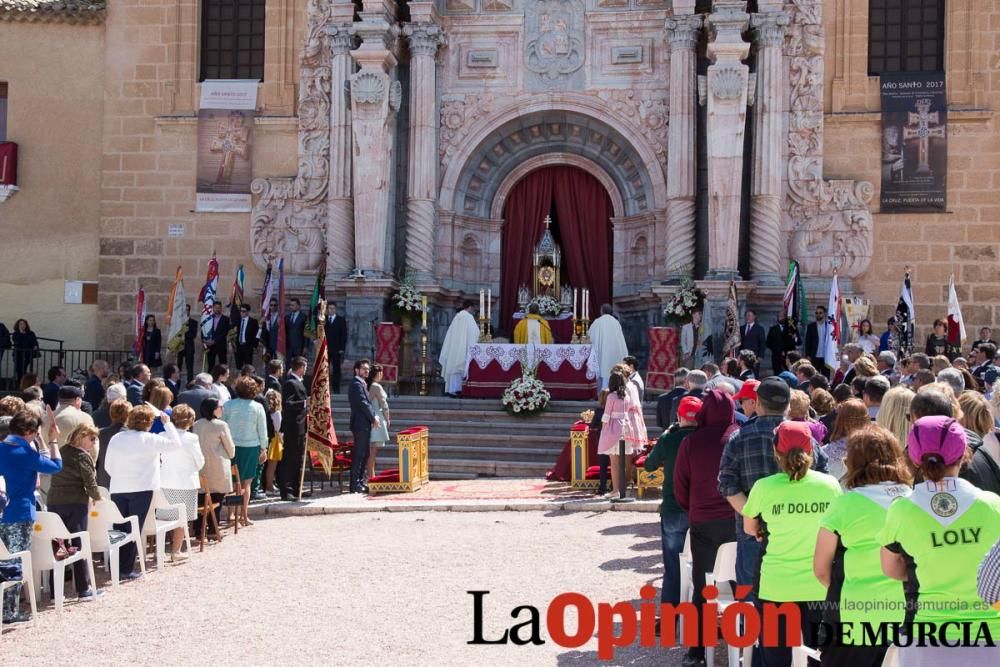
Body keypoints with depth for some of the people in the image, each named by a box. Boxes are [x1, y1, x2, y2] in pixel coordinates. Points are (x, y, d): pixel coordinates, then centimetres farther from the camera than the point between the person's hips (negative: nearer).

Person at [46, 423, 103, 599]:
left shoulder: (61, 451, 11)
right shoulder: (82, 455, -9)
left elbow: (58, 477, 14)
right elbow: (90, 482, -11)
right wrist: (97, 497, 7)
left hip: (53, 502, 6)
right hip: (74, 504, -6)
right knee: (79, 545, 1)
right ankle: (84, 589, 5)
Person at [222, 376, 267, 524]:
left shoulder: (228, 405, -2)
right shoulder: (257, 407, -2)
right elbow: (262, 430, 2)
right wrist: (263, 449, 11)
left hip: (231, 446, 0)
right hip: (251, 447, 0)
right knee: (246, 483, 7)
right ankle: (244, 516, 7)